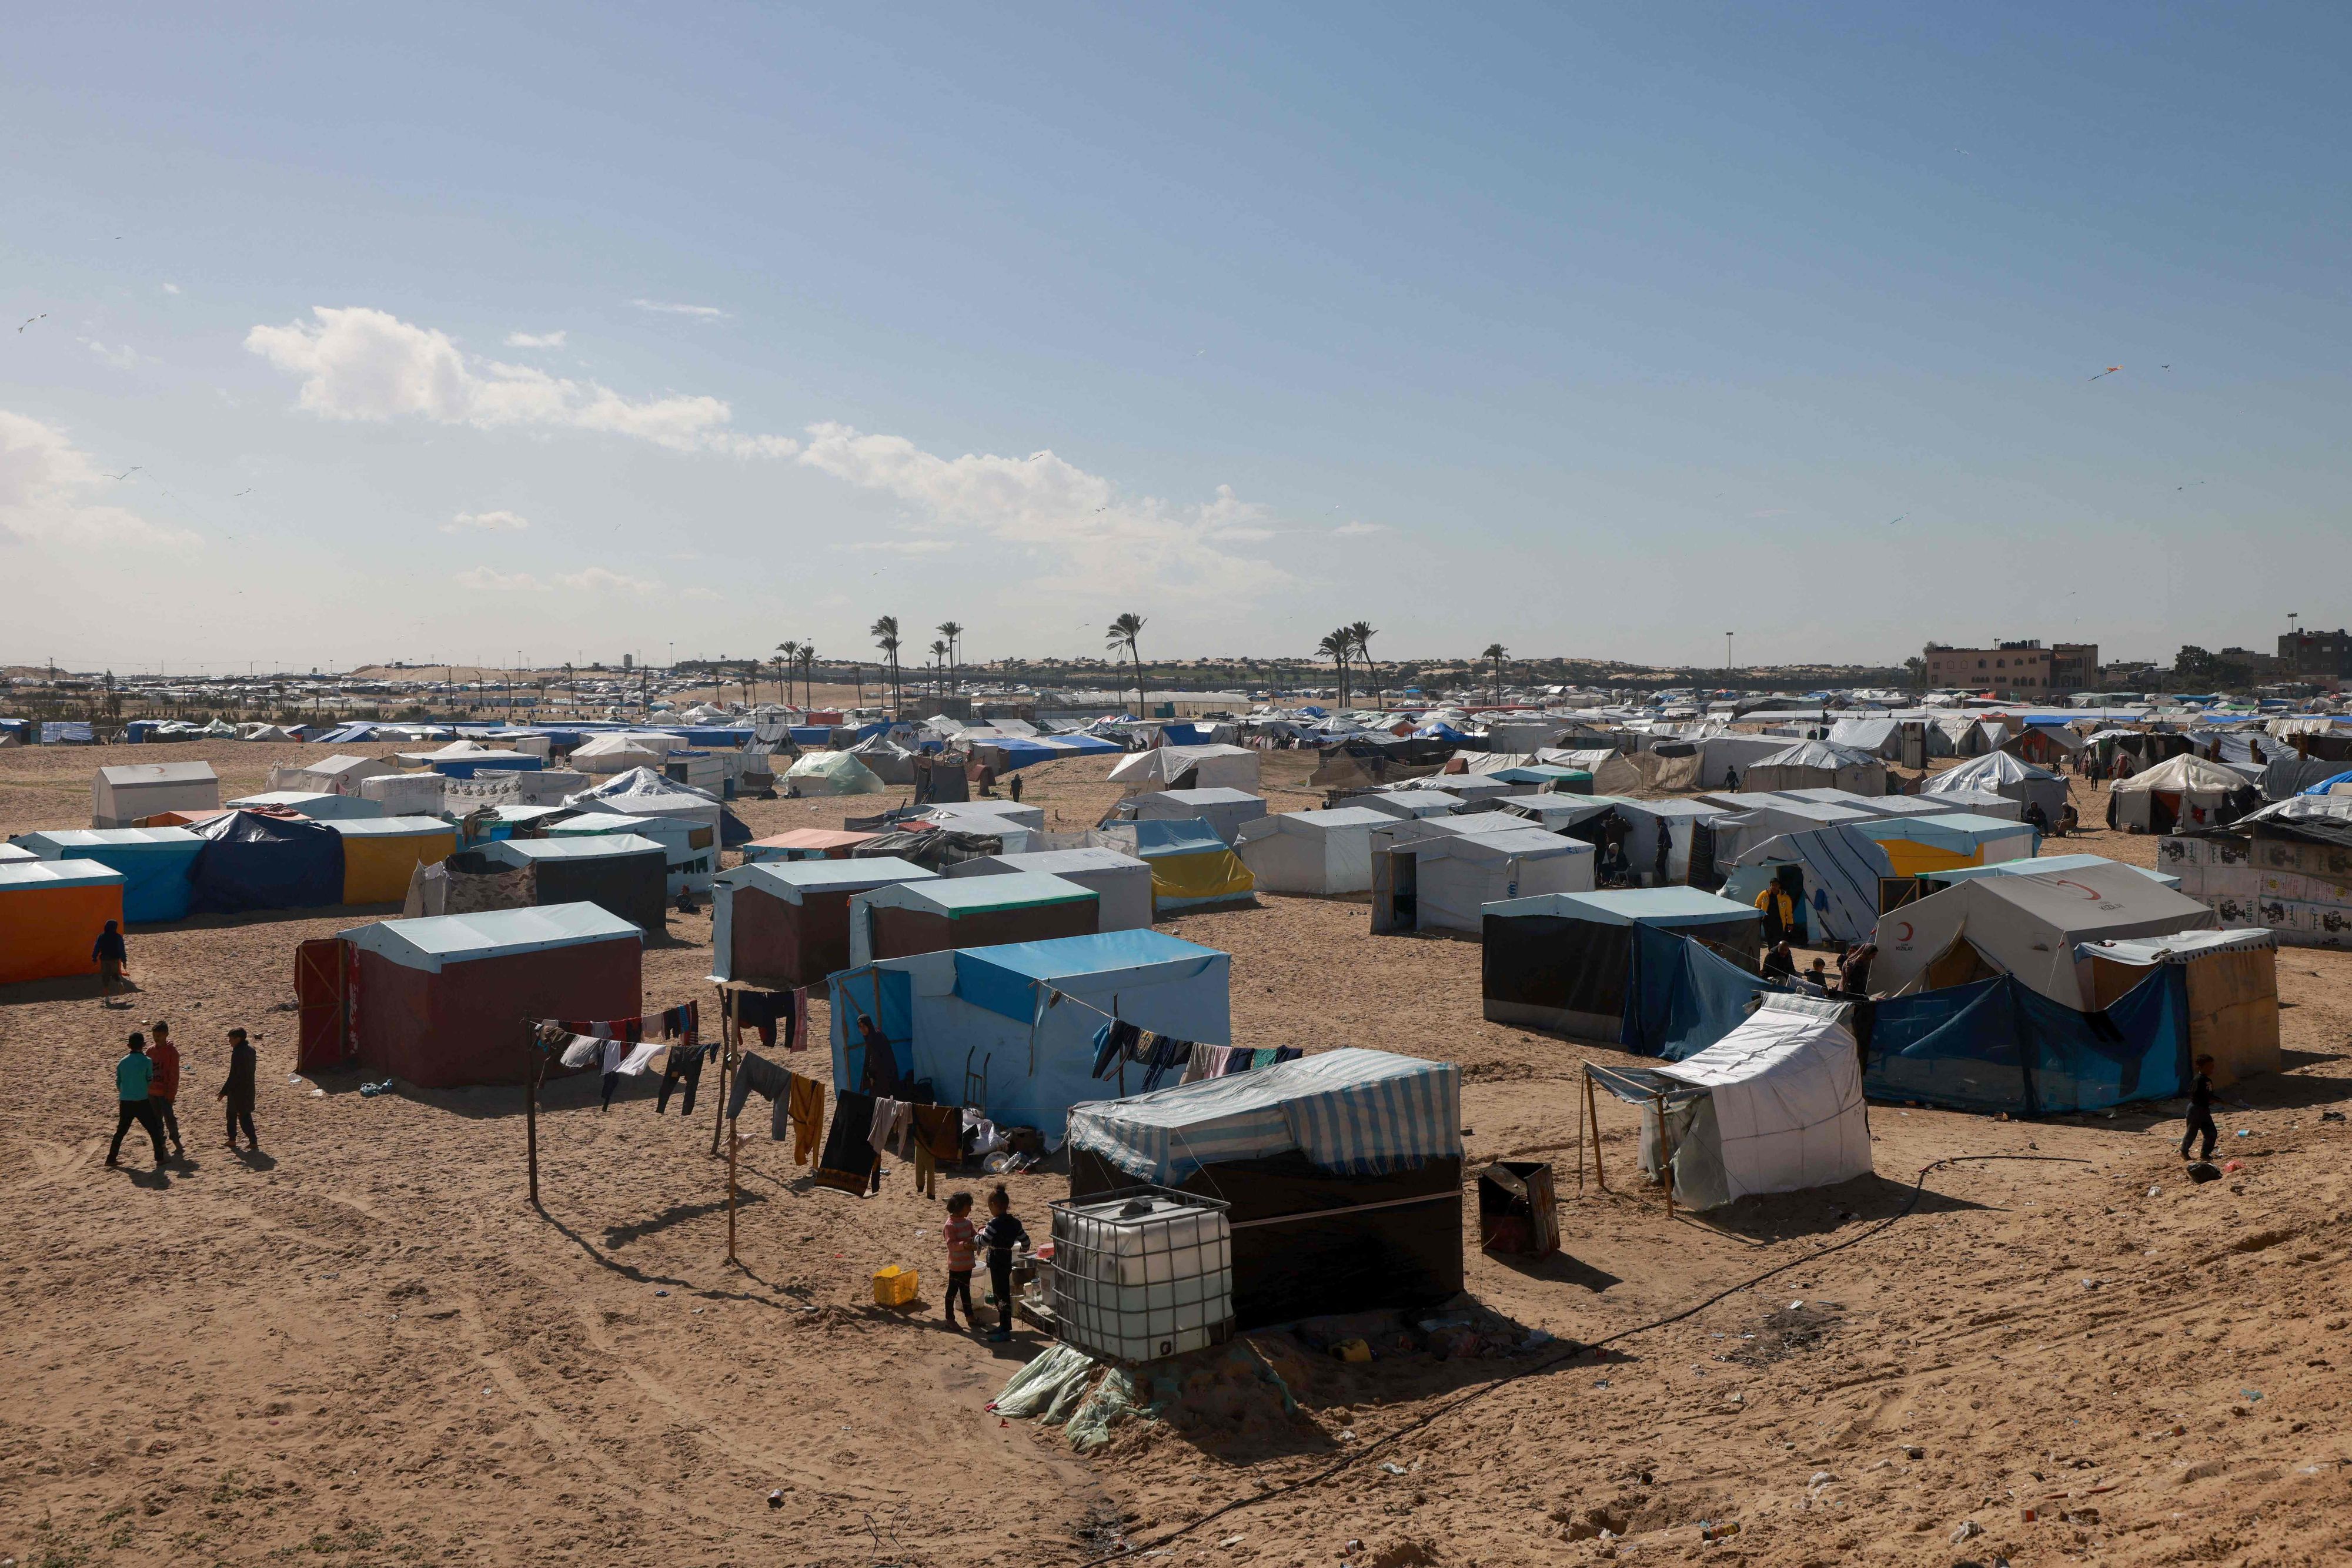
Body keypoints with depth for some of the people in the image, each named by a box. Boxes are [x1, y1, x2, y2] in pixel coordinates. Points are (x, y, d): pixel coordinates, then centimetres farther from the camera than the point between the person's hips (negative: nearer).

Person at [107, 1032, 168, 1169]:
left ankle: (111, 1159, 21)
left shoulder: (122, 1062, 5)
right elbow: (150, 1081, 0)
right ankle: (160, 1159, 4)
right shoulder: (146, 1061, -9)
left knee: (121, 1131, 19)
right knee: (154, 1130, 6)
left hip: (125, 1102, 5)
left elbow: (118, 1084, 12)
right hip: (141, 1102, -5)